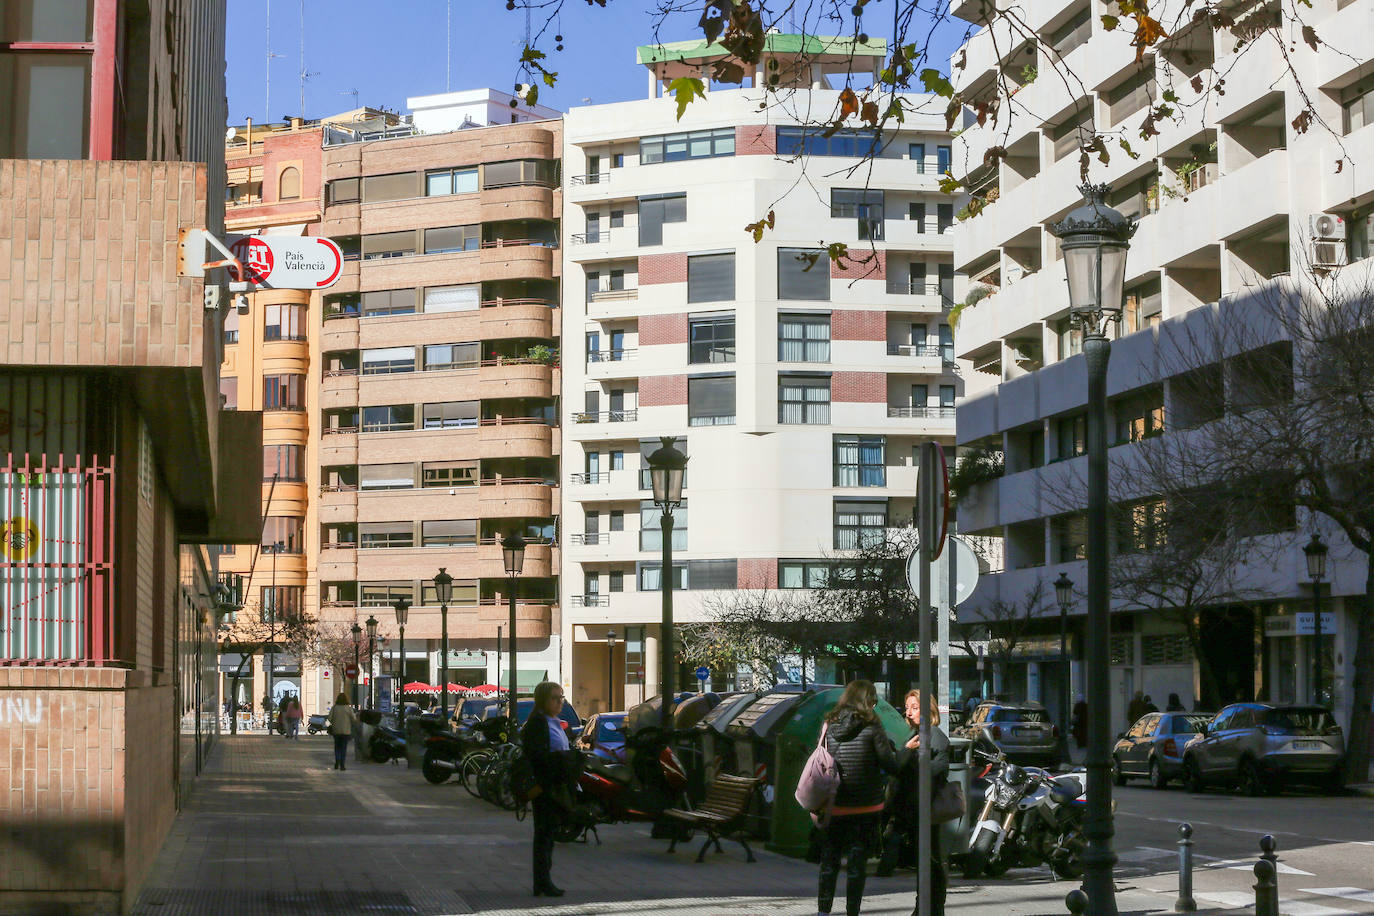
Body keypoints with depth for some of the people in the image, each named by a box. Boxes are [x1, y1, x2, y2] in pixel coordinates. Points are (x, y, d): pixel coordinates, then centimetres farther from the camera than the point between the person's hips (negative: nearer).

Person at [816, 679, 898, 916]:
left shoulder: (829, 725, 2)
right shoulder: (870, 727, -10)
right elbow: (890, 764, -10)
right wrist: (891, 748, 10)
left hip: (833, 805, 3)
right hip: (865, 807, -3)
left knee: (829, 860, 13)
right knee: (857, 861, 4)